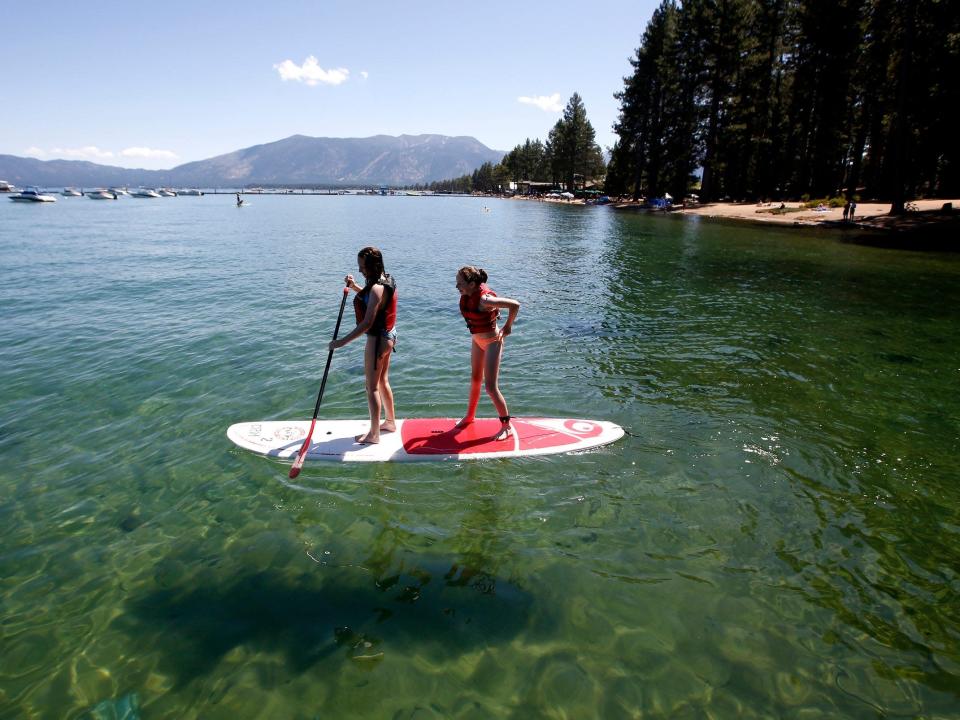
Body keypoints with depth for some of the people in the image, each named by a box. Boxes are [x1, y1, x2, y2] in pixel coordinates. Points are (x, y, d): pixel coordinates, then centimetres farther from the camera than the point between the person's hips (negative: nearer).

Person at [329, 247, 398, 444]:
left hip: (378, 339, -10)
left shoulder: (377, 288, -25)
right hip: (388, 336, 10)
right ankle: (390, 422, 36)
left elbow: (367, 323, -30)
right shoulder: (386, 280, 4)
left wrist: (342, 341, -27)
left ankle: (373, 434, 13)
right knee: (383, 381, 22)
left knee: (372, 387, 2)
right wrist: (354, 287, 8)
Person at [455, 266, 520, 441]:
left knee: (491, 387, -6)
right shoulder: (466, 294, -9)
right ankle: (470, 416, 41)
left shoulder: (484, 299, -32)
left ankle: (506, 427, 9)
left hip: (492, 342, -8)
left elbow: (515, 305, -32)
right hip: (476, 340, 8)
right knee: (475, 380, 22)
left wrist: (507, 327, -19)